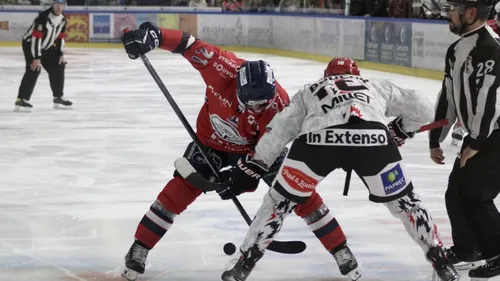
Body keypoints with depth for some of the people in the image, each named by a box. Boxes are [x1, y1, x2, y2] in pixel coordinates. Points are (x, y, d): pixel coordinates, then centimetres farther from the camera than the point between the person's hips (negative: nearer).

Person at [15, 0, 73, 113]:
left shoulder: (62, 19, -3)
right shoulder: (43, 17, -30)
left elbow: (60, 37, 9)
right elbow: (36, 38, -32)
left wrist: (61, 54, 1)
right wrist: (36, 58, -34)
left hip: (46, 46, 8)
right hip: (30, 44, -8)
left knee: (58, 67, 7)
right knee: (34, 69, -25)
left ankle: (58, 98, 20)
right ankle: (21, 100, -26)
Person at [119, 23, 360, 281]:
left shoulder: (279, 104, -33)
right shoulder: (224, 69, -35)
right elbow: (189, 46, -27)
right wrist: (152, 34, -36)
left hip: (255, 145, 0)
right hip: (212, 139, 0)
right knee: (182, 188, -14)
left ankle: (340, 250, 4)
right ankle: (139, 248, -2)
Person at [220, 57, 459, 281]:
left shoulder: (309, 91, 39)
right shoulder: (376, 86, 40)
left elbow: (280, 128, 28)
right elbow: (421, 108, 37)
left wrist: (252, 165, 30)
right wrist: (399, 131, 52)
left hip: (318, 138, 0)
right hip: (372, 138, 0)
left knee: (280, 201, 19)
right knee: (404, 202, 22)